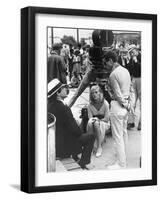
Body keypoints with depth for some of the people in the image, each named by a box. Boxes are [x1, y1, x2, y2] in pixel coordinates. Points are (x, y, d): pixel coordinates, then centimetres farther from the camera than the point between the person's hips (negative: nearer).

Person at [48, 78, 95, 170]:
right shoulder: (62, 108, -28)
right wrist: (81, 133, -1)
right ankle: (84, 163, 13)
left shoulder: (50, 104, 0)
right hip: (63, 146, -9)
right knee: (90, 137, 6)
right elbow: (74, 129, -19)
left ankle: (75, 157, 35)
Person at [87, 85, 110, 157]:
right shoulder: (90, 105, -5)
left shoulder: (105, 103, -14)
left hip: (105, 123, -2)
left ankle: (99, 147, -27)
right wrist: (92, 120, -26)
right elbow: (90, 118, -4)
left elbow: (106, 119, -11)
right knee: (90, 123, -33)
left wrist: (97, 119, -19)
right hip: (95, 121, 3)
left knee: (97, 124, -37)